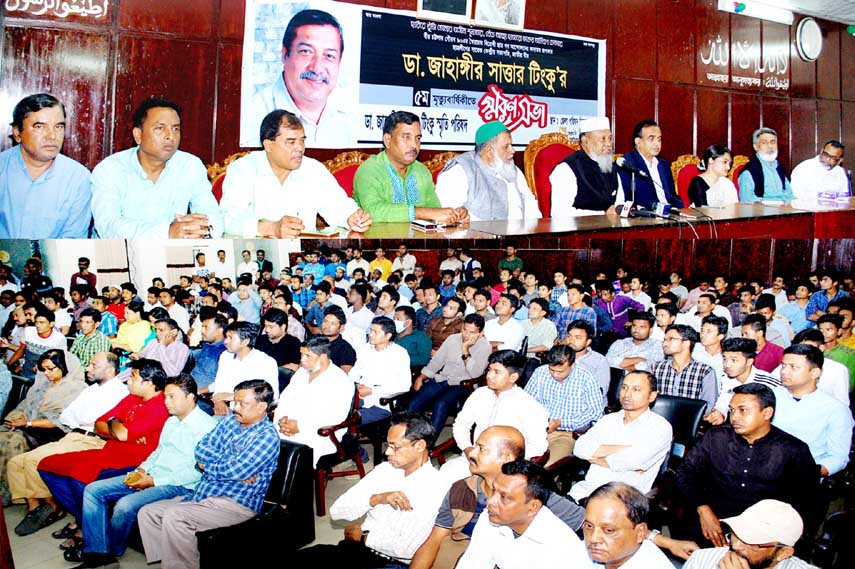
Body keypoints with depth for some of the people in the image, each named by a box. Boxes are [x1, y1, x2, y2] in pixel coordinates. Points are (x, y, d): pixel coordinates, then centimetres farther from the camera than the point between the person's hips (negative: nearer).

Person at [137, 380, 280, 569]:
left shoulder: (268, 435, -13)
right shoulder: (230, 422, 13)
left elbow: (233, 471, -20)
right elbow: (201, 450, 3)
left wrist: (207, 465, -2)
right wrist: (228, 462, -12)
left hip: (236, 504, -9)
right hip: (200, 496, 9)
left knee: (174, 516, -27)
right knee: (147, 513, 1)